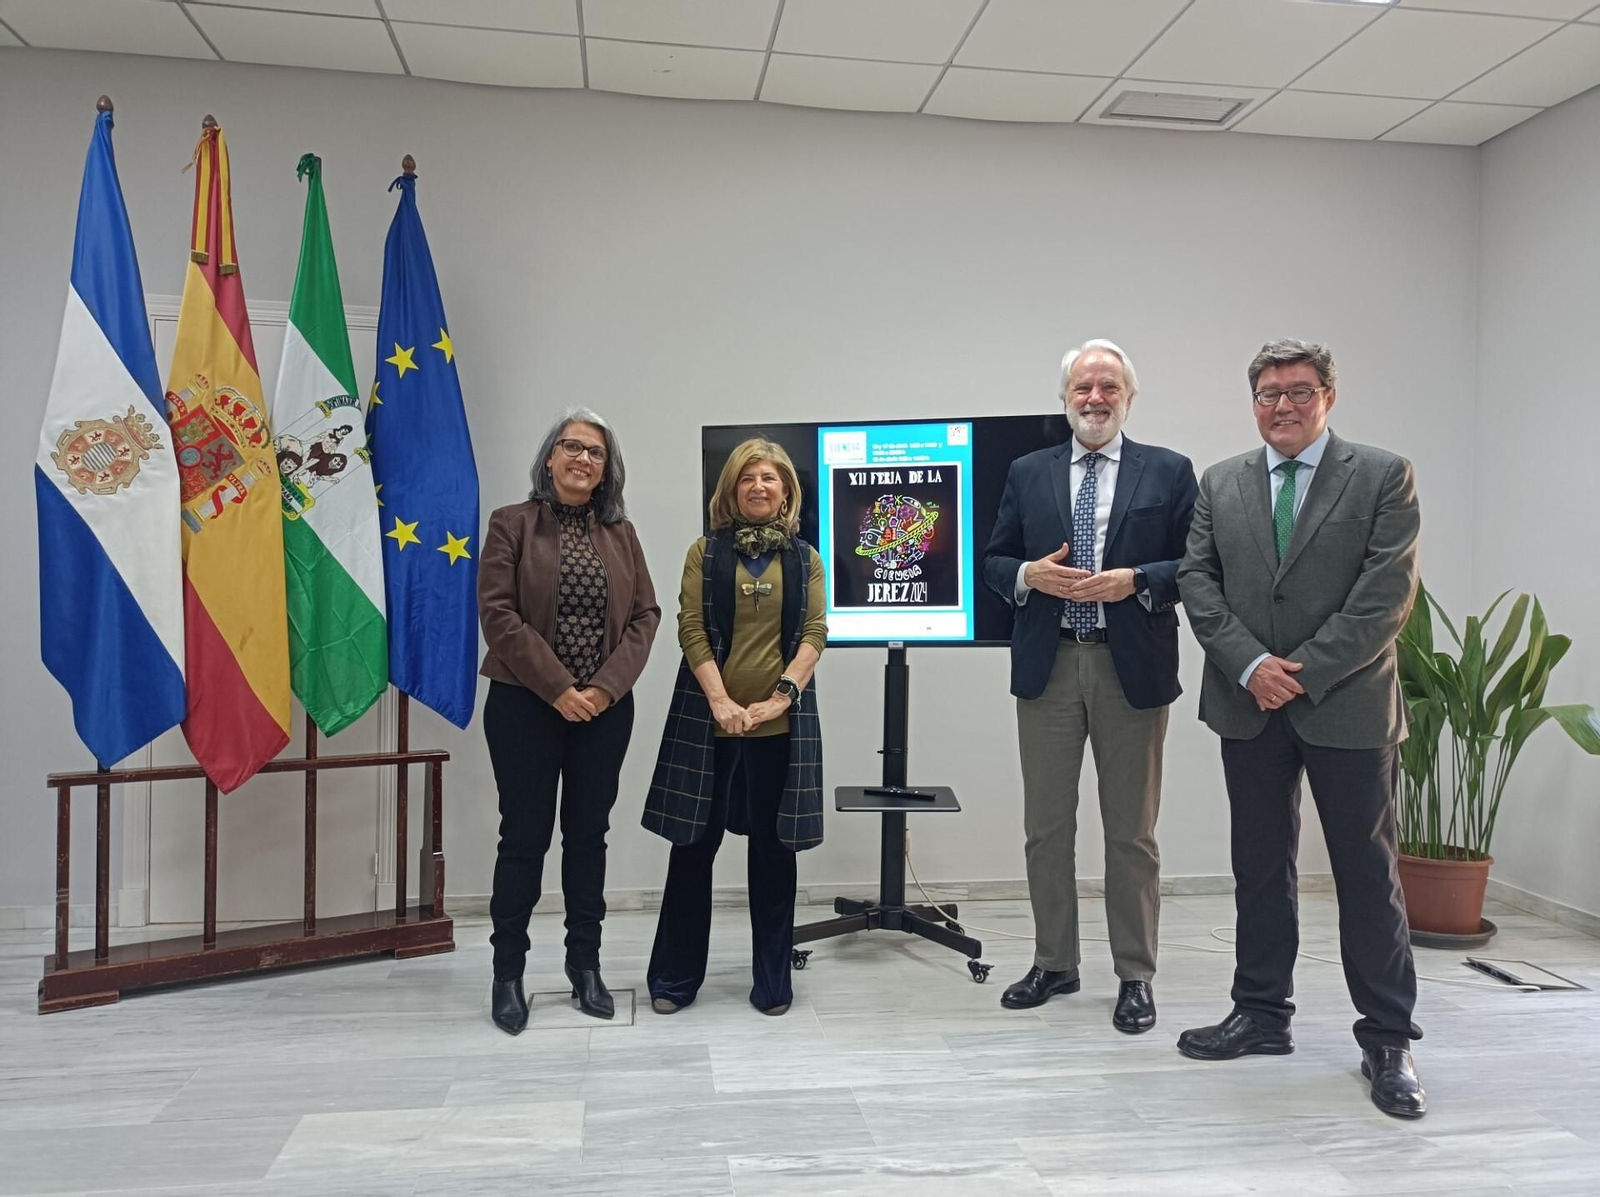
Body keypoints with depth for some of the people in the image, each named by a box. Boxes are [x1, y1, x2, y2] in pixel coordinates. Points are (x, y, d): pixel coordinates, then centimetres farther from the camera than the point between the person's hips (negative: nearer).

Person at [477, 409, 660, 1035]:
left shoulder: (620, 533, 9)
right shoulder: (512, 524, -1)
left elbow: (645, 615, 4)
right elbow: (499, 613, -9)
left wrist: (606, 686, -10)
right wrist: (558, 689, -15)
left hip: (605, 708, 3)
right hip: (526, 706, -3)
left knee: (589, 835, 10)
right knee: (525, 836, 3)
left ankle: (585, 965, 22)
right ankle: (507, 974, 16)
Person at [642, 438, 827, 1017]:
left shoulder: (804, 559, 10)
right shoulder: (705, 551, 6)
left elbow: (815, 633, 1)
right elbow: (691, 629, -2)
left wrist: (782, 695, -14)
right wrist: (721, 701, -14)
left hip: (781, 723, 1)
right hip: (709, 718, -1)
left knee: (773, 847, 7)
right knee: (694, 843, 5)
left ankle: (773, 980, 19)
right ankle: (674, 977, 19)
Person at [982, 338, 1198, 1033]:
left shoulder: (1169, 472, 4)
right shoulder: (1028, 474, 10)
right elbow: (994, 562, 10)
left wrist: (1136, 580, -16)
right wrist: (1031, 574, -11)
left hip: (1133, 668, -2)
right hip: (1048, 666, 2)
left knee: (1131, 832, 6)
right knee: (1046, 826, 10)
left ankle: (1136, 977, 19)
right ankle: (1054, 964, 26)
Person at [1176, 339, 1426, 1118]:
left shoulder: (1383, 476, -2)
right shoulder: (1220, 484, 8)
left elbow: (1388, 592, -11)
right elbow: (1197, 582, 1)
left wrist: (1304, 673, -15)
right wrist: (1251, 665, -12)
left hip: (1347, 706, -3)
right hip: (1250, 706, 4)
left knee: (1368, 871, 4)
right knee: (1259, 868, 12)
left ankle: (1387, 1040, 17)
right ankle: (1261, 1015, 25)